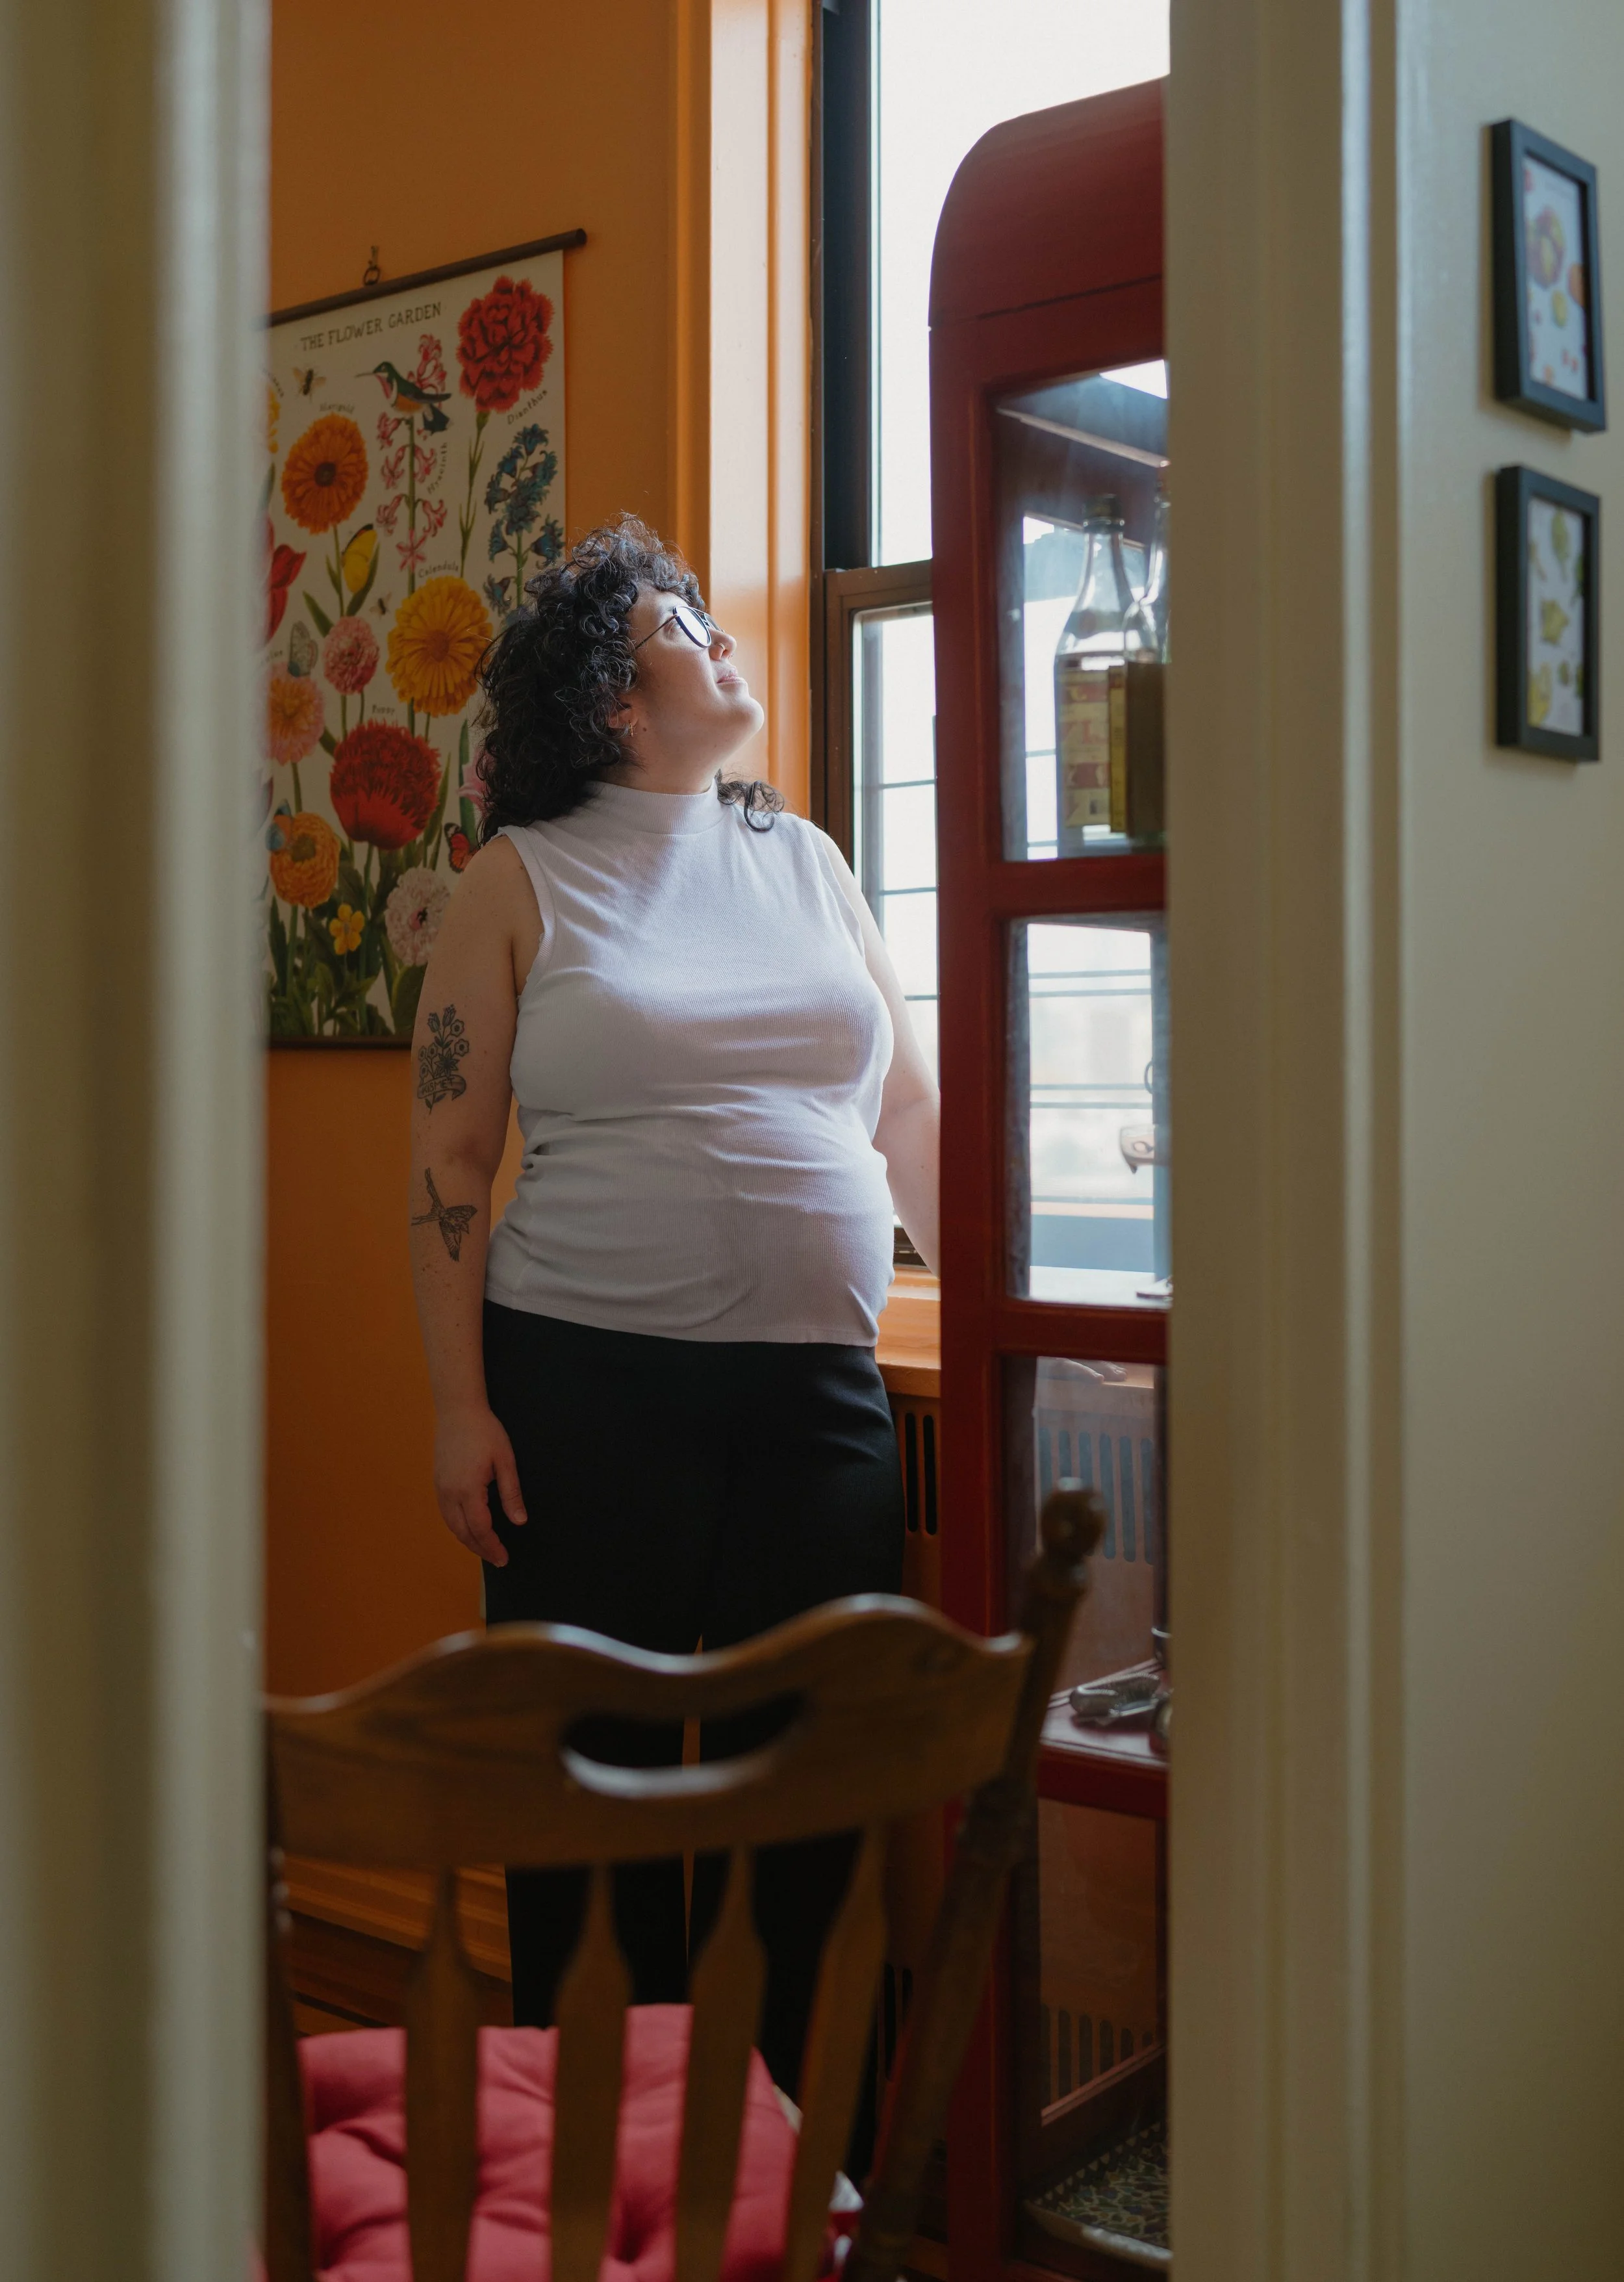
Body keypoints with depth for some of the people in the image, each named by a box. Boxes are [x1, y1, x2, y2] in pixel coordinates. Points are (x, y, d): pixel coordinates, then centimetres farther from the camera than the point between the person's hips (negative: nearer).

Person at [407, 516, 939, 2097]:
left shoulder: (802, 859, 14)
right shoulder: (522, 880, 2)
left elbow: (910, 1110, 17)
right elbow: (447, 1162, -1)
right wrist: (458, 1407, -8)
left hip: (817, 1385, 4)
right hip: (589, 1388, -3)